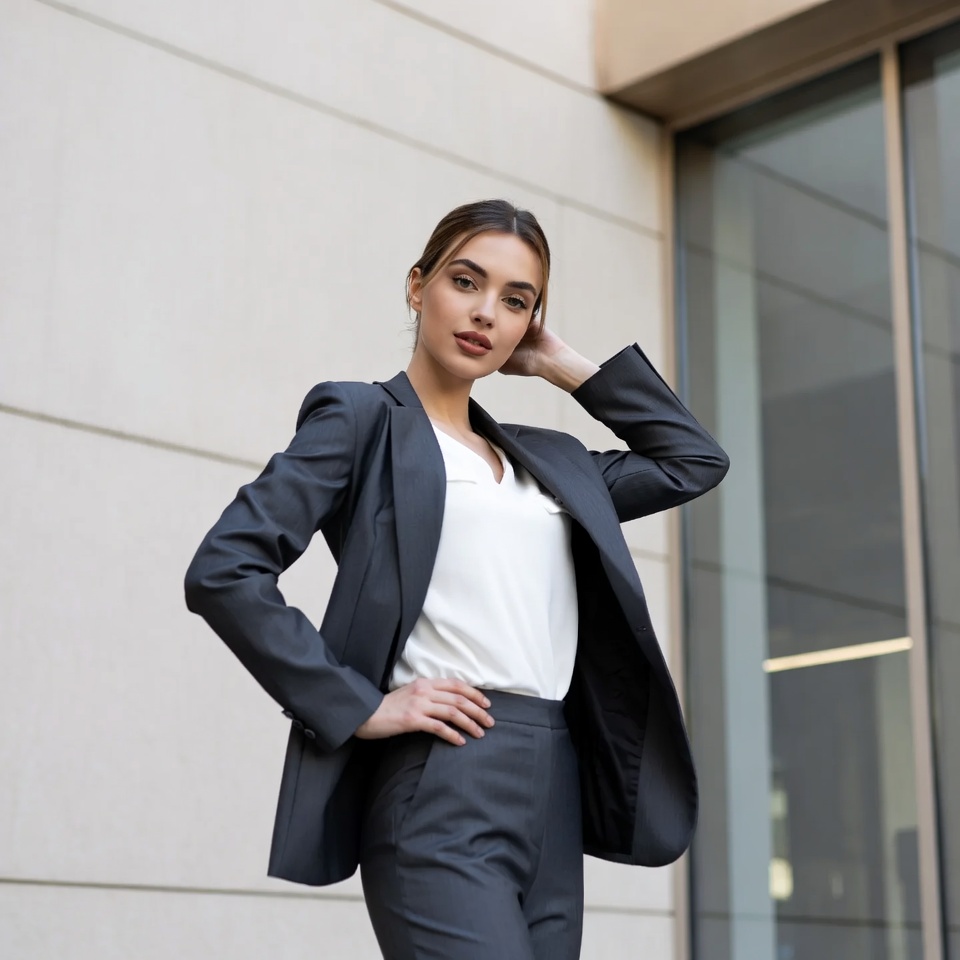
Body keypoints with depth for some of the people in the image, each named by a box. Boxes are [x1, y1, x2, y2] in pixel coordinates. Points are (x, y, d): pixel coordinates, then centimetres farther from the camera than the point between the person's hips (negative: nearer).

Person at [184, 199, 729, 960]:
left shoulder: (549, 461, 21)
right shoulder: (364, 418, 3)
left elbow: (694, 459, 27)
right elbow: (225, 571, -7)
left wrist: (562, 364, 21)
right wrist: (360, 707, -11)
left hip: (556, 790, 7)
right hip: (443, 784, -7)